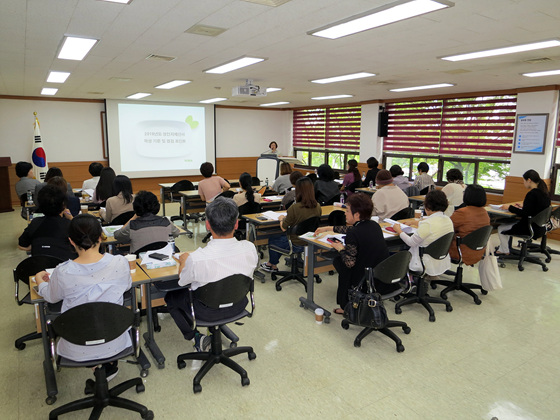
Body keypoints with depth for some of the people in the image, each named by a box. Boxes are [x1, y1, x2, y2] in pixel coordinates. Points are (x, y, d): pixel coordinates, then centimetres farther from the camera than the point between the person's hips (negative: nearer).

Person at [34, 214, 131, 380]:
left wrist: (40, 280, 25)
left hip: (78, 351, 0)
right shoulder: (119, 263, -20)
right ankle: (109, 365, 29)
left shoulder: (63, 273, -21)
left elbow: (51, 297, 3)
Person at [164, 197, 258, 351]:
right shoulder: (250, 248, -24)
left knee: (171, 296, 23)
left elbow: (182, 281, -10)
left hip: (207, 311, -3)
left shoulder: (197, 259, -33)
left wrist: (184, 261, 11)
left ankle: (196, 338, 16)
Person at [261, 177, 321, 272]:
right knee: (279, 238, 28)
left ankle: (272, 265, 43)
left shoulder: (294, 208, -26)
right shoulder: (317, 206, -8)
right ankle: (273, 263, 41)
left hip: (296, 244, -6)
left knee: (272, 240, 22)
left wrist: (282, 219, 6)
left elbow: (283, 228, -15)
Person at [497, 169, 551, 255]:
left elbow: (524, 214, -23)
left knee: (501, 228, 8)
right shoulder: (544, 193, 5)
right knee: (508, 223, 26)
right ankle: (501, 250, 31)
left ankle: (506, 252, 25)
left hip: (531, 228, -10)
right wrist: (523, 206, 16)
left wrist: (509, 208, -12)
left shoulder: (532, 194, -23)